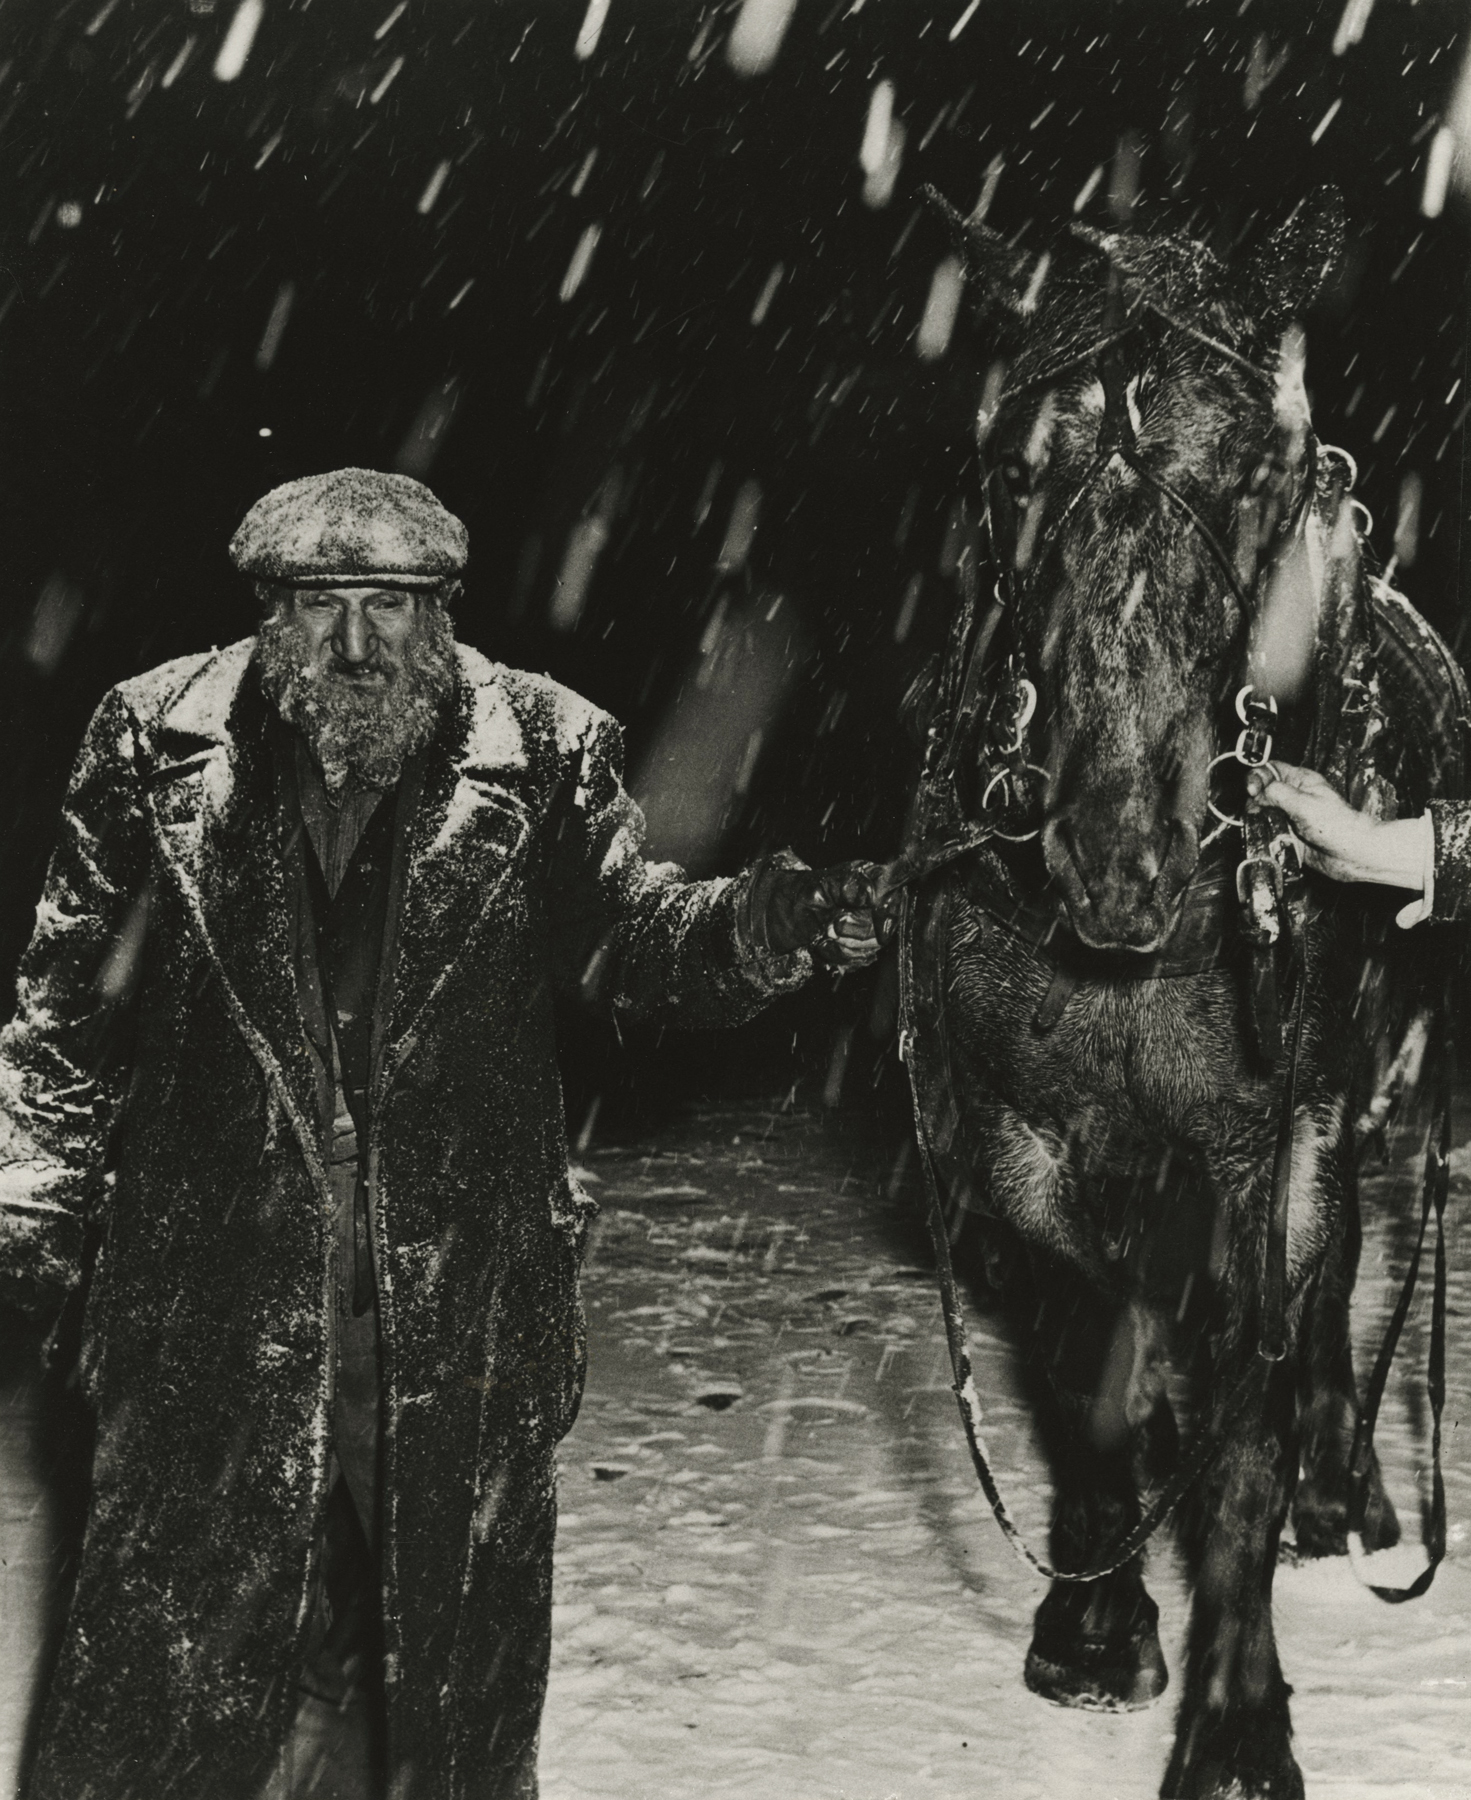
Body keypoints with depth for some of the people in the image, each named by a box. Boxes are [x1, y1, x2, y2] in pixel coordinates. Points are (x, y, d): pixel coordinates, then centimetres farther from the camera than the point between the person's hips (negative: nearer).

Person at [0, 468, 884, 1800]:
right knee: (182, 1643, 12)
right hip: (222, 1287, 0)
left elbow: (628, 933, -2)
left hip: (464, 1302, 0)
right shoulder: (159, 744, -2)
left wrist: (764, 924, -21)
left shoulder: (541, 754, -4)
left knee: (458, 1650, 18)